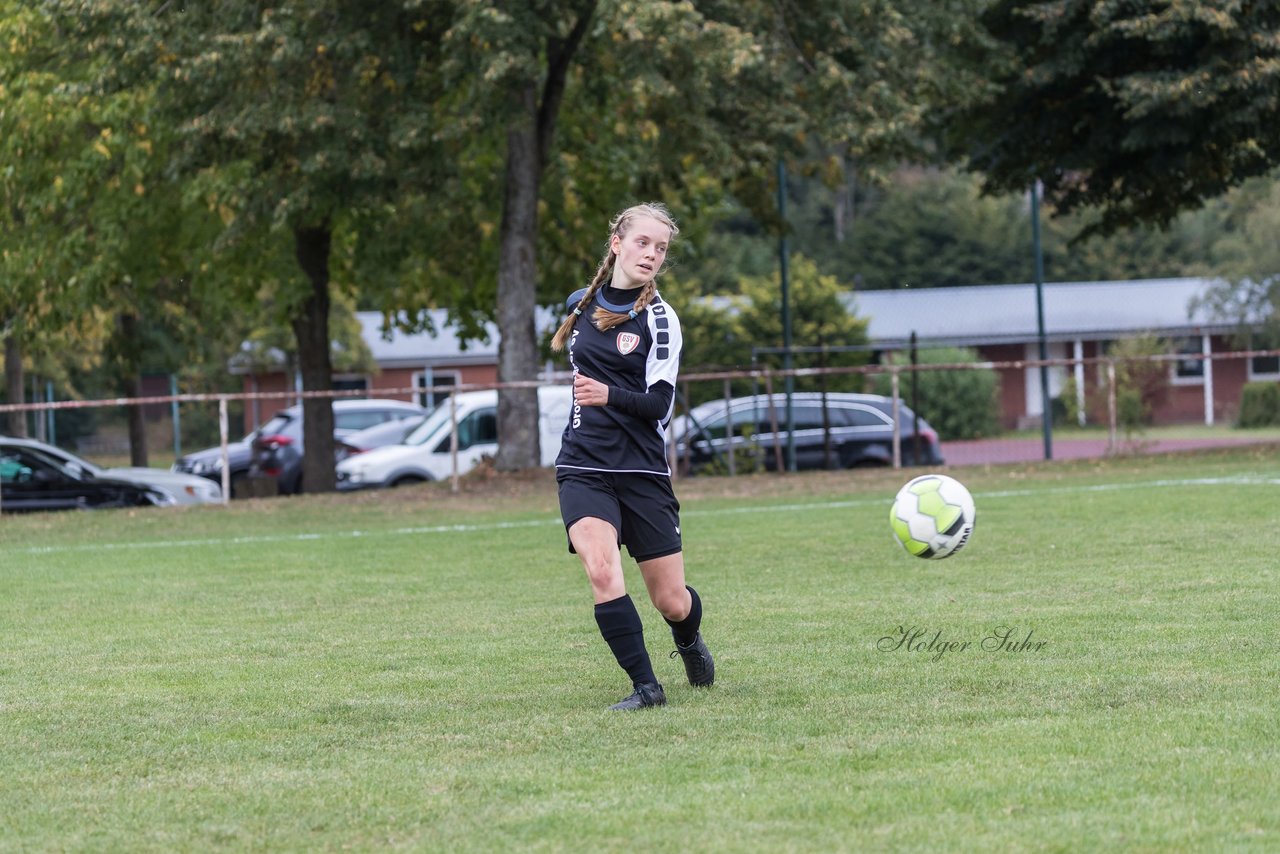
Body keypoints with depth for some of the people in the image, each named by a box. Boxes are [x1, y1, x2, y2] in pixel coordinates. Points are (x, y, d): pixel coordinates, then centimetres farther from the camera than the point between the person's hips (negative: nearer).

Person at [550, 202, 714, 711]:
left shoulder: (659, 319, -7)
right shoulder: (581, 304, 7)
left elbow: (659, 405, -16)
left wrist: (609, 396, -31)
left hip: (643, 471, -2)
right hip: (583, 468, 2)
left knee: (671, 602, 4)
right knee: (601, 570, -25)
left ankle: (689, 641, 41)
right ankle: (645, 686, -17)